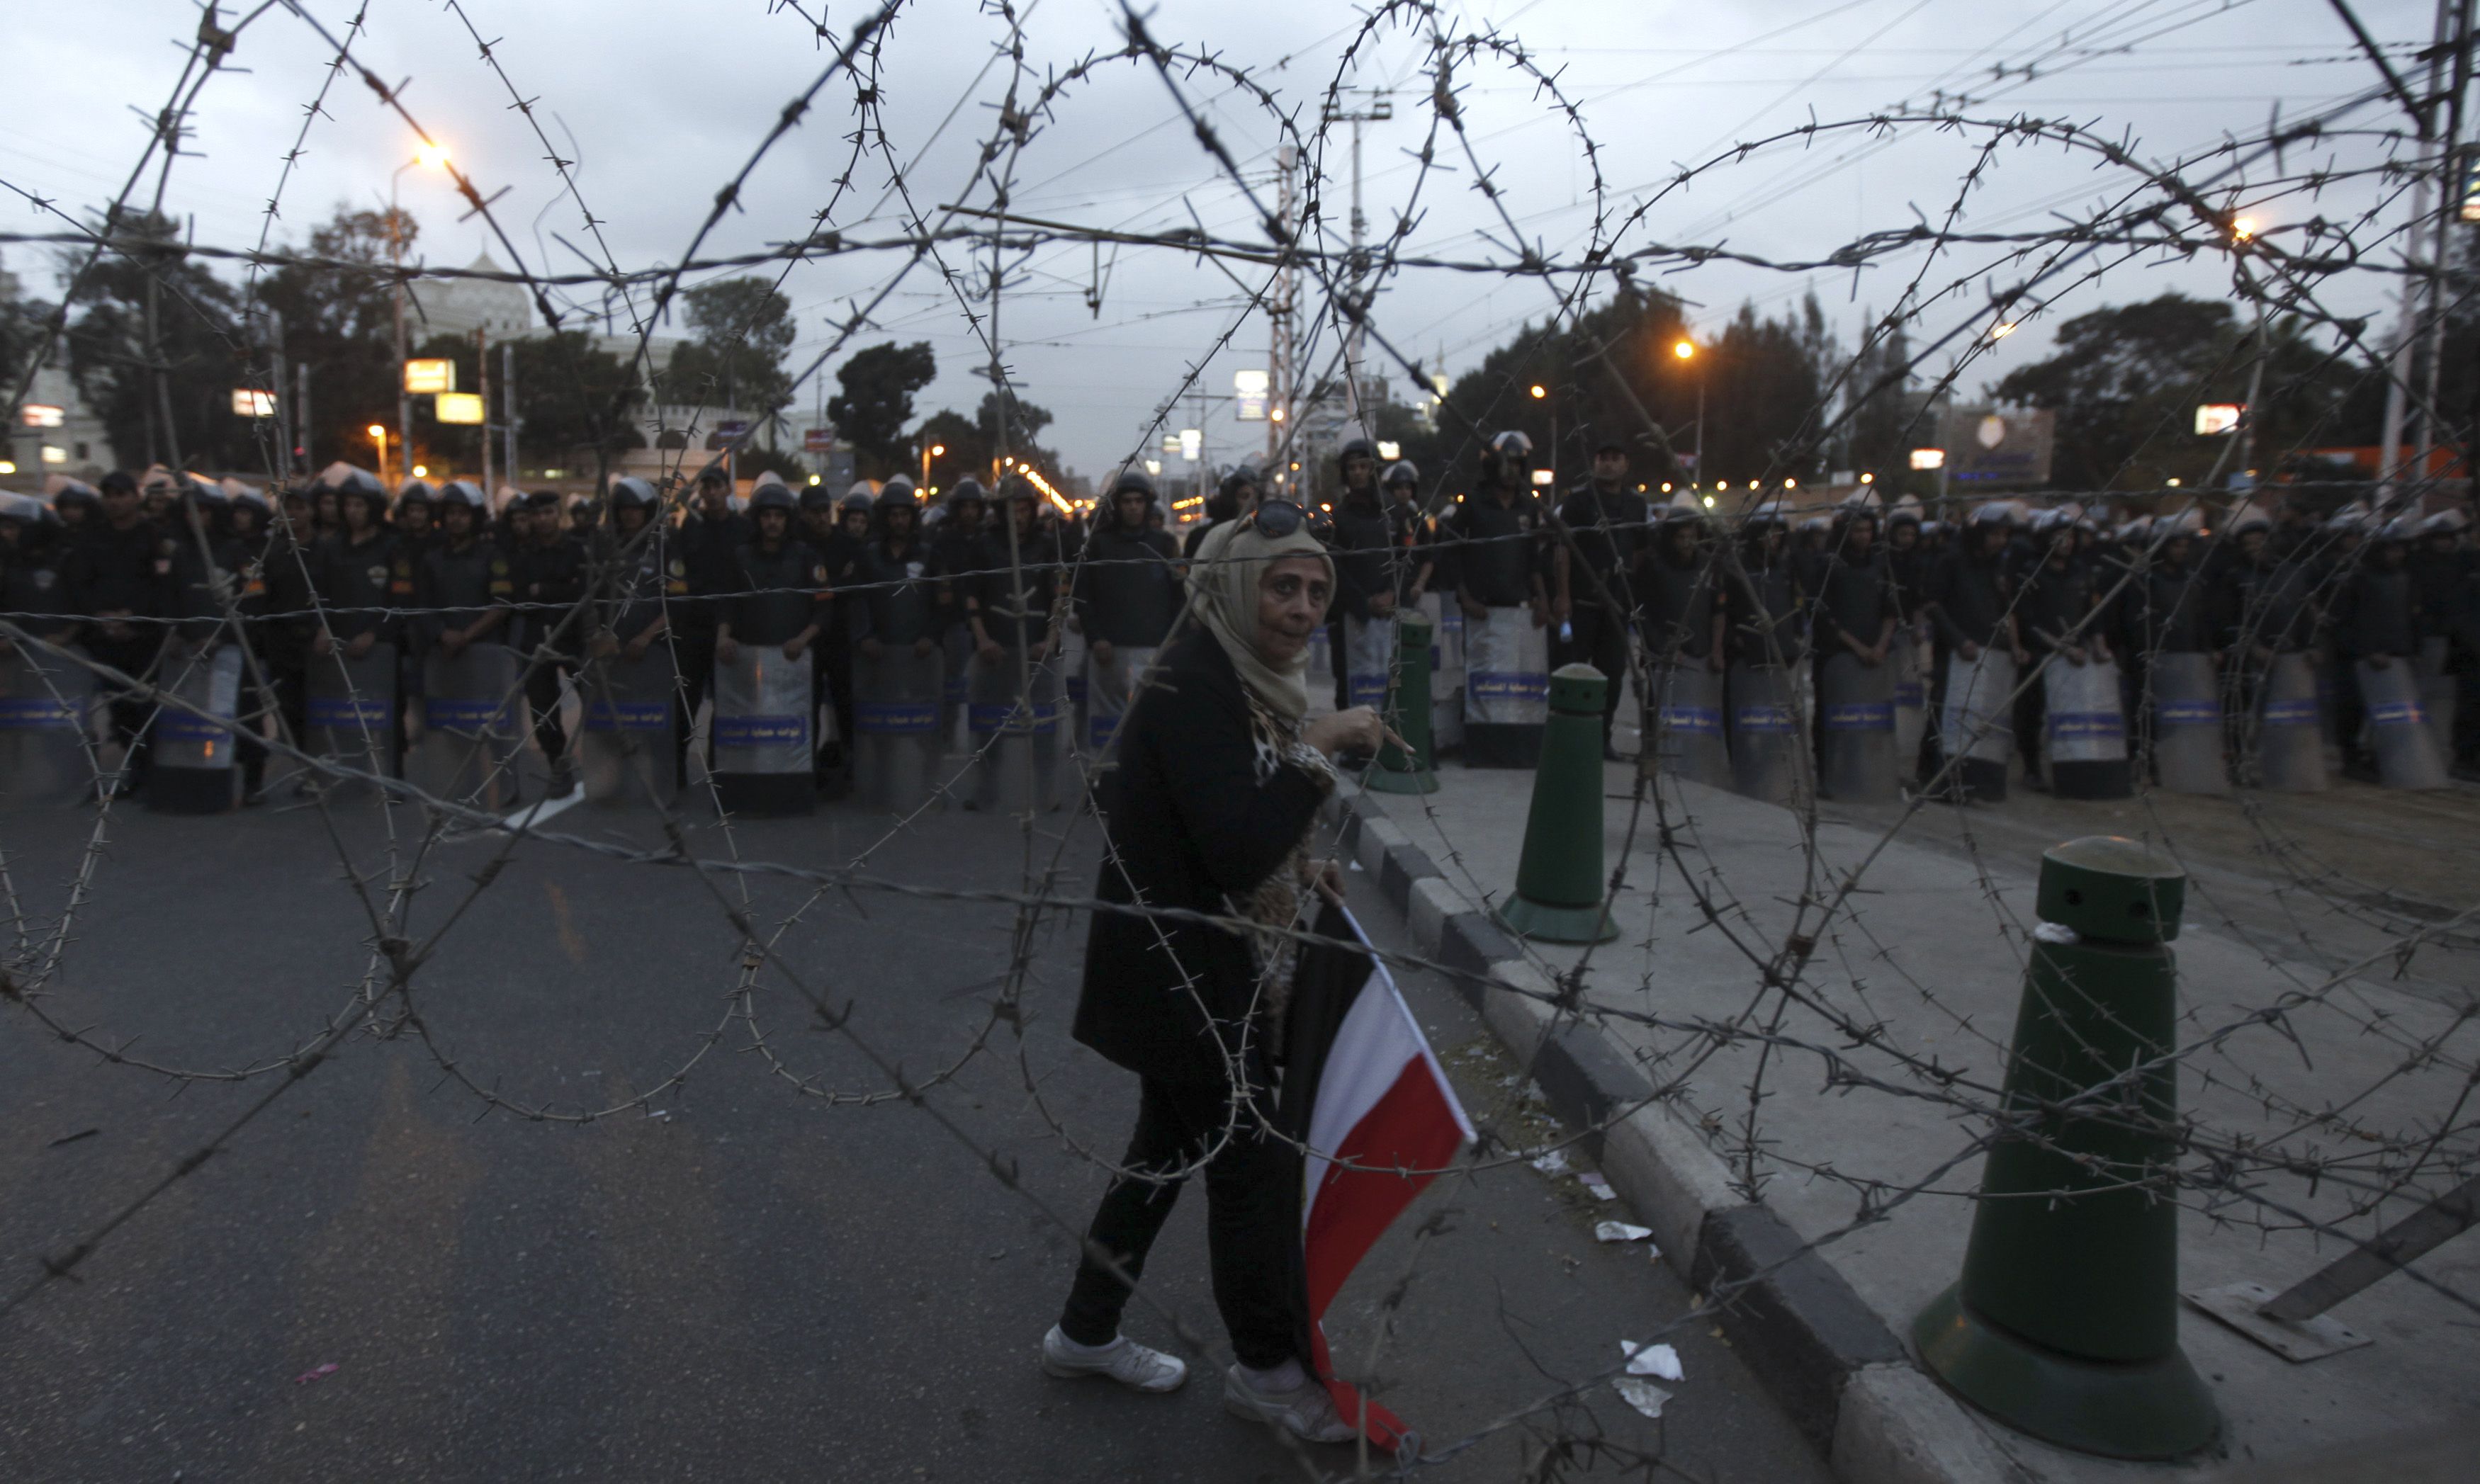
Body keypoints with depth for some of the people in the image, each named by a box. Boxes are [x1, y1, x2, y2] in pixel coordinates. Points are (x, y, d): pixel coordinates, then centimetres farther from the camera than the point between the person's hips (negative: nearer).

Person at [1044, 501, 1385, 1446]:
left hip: (1200, 970, 10)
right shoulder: (1194, 687, -22)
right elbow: (1237, 848, -30)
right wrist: (1321, 749, -26)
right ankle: (1266, 1370, 25)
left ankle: (1085, 1333, 39)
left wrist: (1299, 872, 6)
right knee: (1254, 1164, 4)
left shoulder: (1238, 680, 9)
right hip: (1181, 975, -10)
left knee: (1171, 1149, 21)